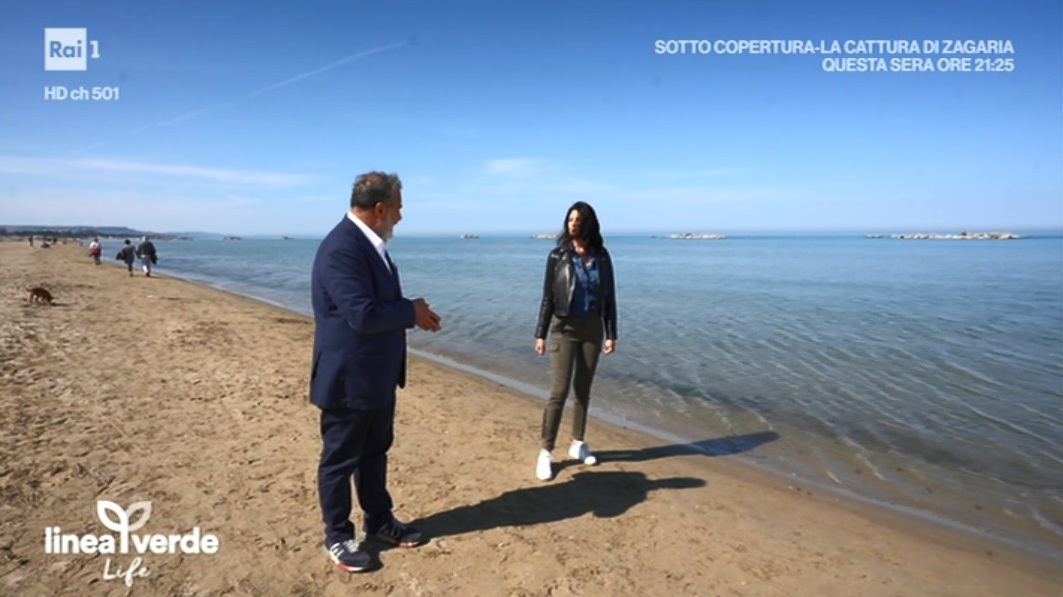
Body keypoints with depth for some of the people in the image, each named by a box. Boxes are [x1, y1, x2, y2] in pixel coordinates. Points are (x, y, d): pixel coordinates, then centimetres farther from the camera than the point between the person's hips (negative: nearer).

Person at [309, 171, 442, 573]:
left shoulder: (368, 243, 9)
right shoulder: (342, 248, -24)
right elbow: (364, 314, -31)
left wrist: (412, 312, -2)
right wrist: (411, 312, -16)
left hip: (377, 374, 10)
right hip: (348, 378, -10)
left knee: (375, 452, 22)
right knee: (340, 459, 9)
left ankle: (378, 520, 38)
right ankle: (338, 537, 27)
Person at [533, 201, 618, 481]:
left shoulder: (601, 256, 1)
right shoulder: (557, 256, -5)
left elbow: (609, 297, 4)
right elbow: (548, 297, -3)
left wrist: (612, 333, 2)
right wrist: (540, 334, -6)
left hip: (592, 328, 3)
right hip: (564, 328, -3)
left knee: (583, 388, 11)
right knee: (559, 390, -6)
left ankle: (578, 444, 25)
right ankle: (545, 452, 2)